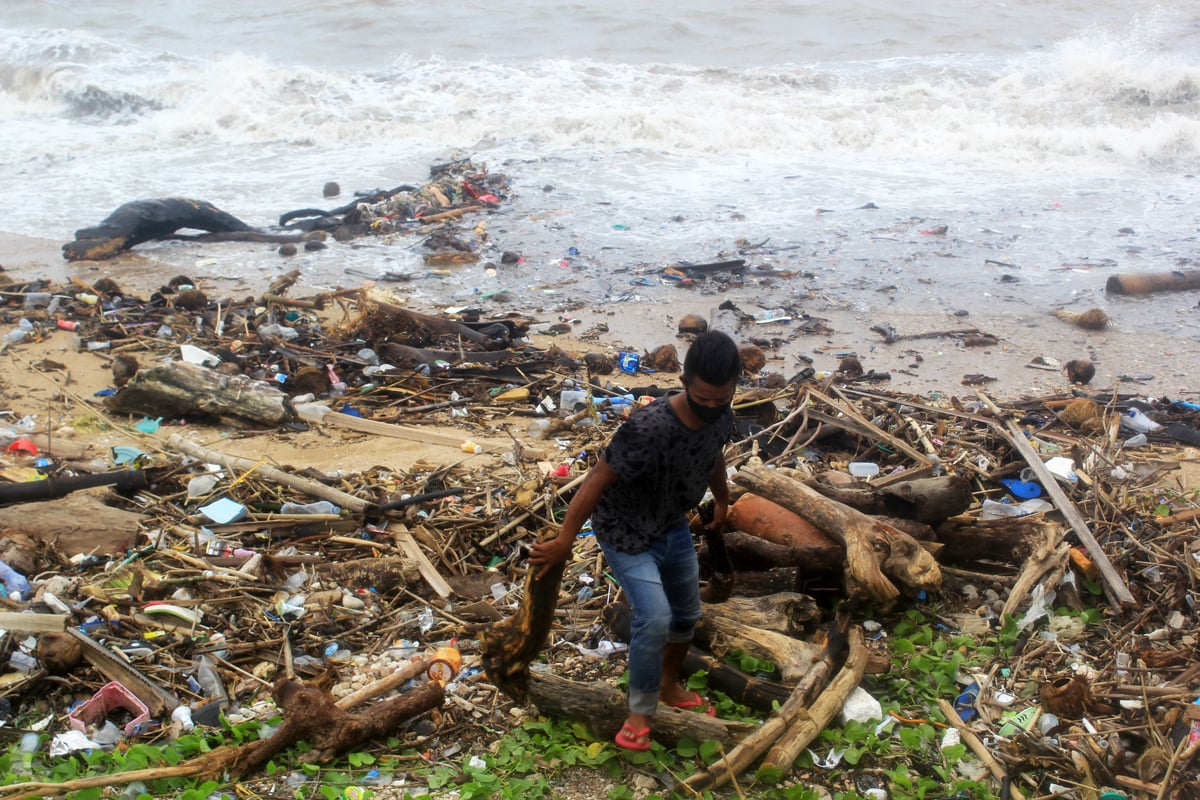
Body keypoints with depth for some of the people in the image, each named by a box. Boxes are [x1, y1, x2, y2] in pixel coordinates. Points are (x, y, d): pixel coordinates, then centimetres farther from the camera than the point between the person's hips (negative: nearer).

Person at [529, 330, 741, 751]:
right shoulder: (649, 429, -37)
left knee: (687, 614, 20)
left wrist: (722, 499, 26)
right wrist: (564, 541, -23)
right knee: (655, 618, -19)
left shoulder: (720, 415, -14)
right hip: (625, 531, -7)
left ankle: (669, 686, 45)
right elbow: (598, 479, -29)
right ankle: (639, 714, 2)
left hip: (673, 526, 7)